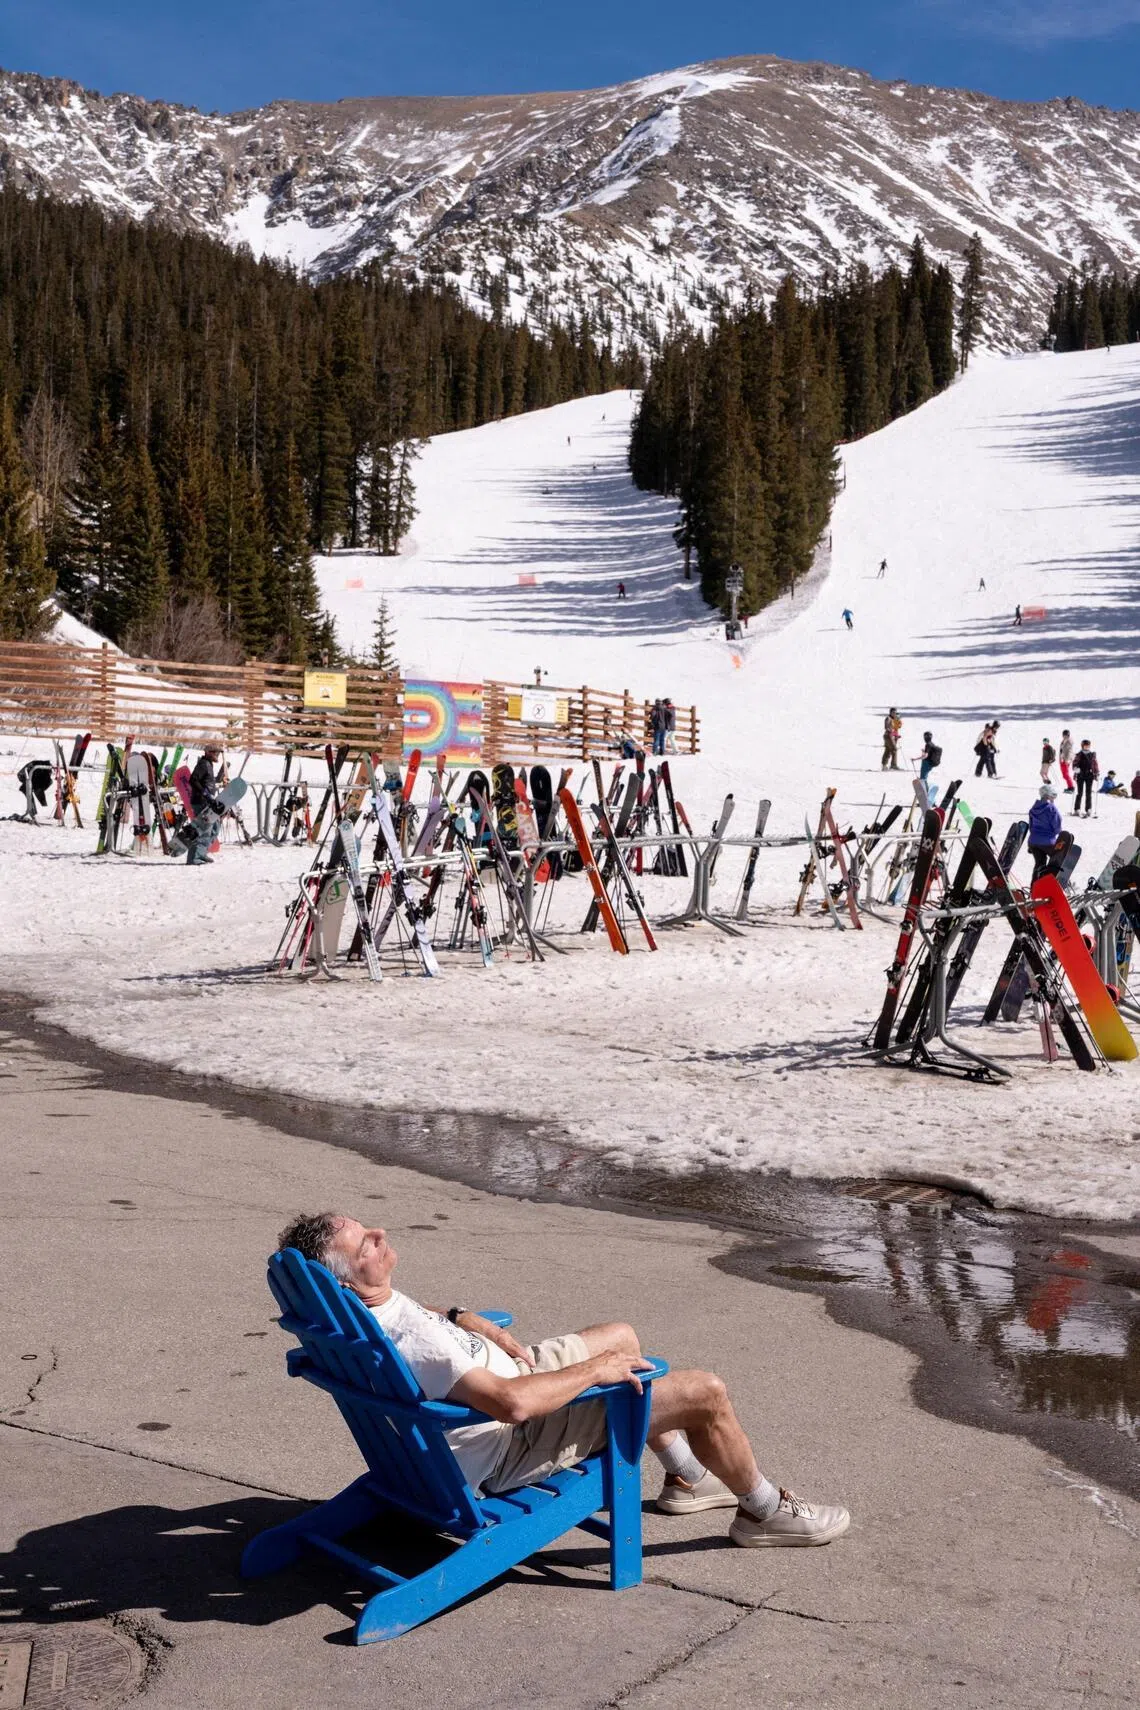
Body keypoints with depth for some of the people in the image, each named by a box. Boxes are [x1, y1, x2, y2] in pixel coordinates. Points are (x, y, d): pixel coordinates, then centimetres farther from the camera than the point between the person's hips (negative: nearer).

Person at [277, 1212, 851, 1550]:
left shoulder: (360, 1306, -9)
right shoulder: (406, 1342, -38)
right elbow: (513, 1403, -42)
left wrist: (473, 1323, -1)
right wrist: (595, 1370, -28)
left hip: (503, 1371, 10)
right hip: (518, 1446, -10)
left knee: (624, 1336, 26)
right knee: (706, 1392, -9)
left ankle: (687, 1476, 41)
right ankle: (766, 1511, 18)